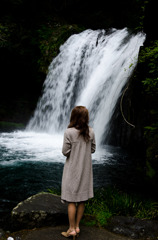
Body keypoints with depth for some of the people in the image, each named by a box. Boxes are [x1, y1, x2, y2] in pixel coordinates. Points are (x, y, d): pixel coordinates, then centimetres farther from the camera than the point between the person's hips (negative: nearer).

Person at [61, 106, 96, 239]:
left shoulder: (69, 132, -16)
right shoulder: (90, 132, -4)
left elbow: (65, 151, -12)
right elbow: (93, 149, 5)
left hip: (73, 169, -4)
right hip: (86, 169, 4)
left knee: (72, 200, 5)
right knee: (82, 200, 13)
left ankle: (72, 229, 13)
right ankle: (77, 226, 24)